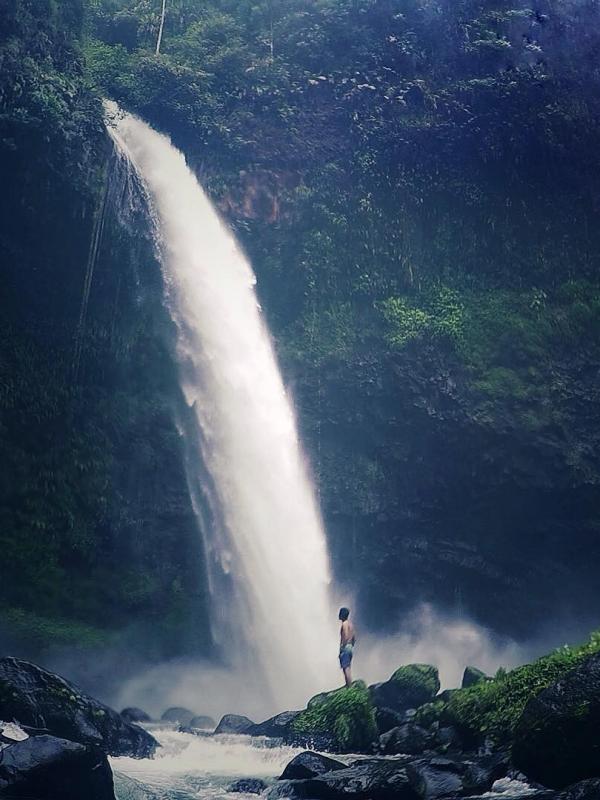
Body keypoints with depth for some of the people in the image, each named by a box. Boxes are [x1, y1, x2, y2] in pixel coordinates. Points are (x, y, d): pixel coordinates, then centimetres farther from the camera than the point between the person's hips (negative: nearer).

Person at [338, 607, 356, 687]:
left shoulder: (344, 624, -12)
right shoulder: (350, 624, 16)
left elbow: (346, 636, -22)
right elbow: (354, 637, 19)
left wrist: (342, 647, -19)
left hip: (345, 647, -9)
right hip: (351, 647, 9)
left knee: (345, 668, -9)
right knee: (348, 668, 13)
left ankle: (349, 687, -11)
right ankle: (349, 686, 15)